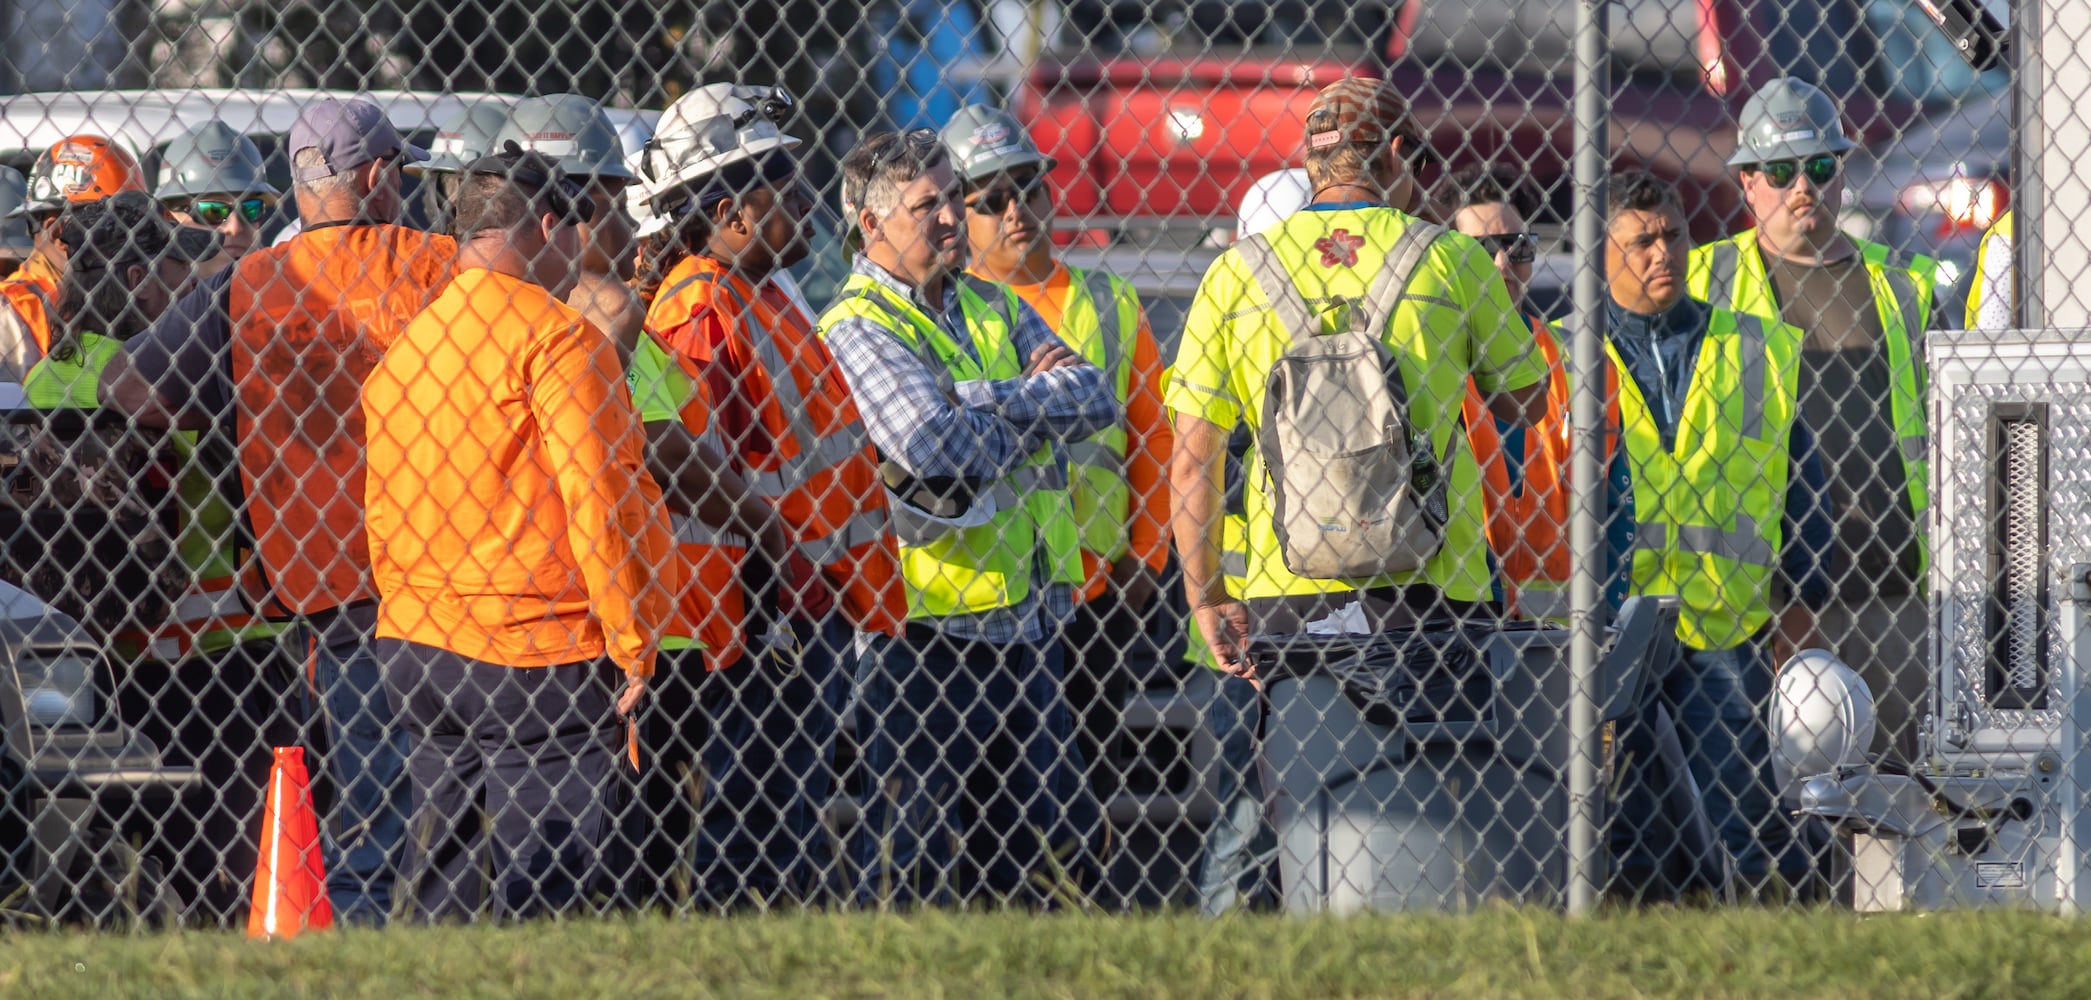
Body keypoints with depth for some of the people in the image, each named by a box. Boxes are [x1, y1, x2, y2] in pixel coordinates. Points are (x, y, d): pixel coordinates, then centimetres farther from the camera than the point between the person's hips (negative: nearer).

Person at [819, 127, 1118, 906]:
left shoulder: (996, 313, 15)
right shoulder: (858, 330, -9)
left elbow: (1096, 400, 0)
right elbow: (939, 447, -23)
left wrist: (982, 402, -13)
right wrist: (1037, 406, -6)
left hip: (1019, 629, 8)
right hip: (921, 634, -8)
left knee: (1057, 842, 11)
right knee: (914, 867, -5)